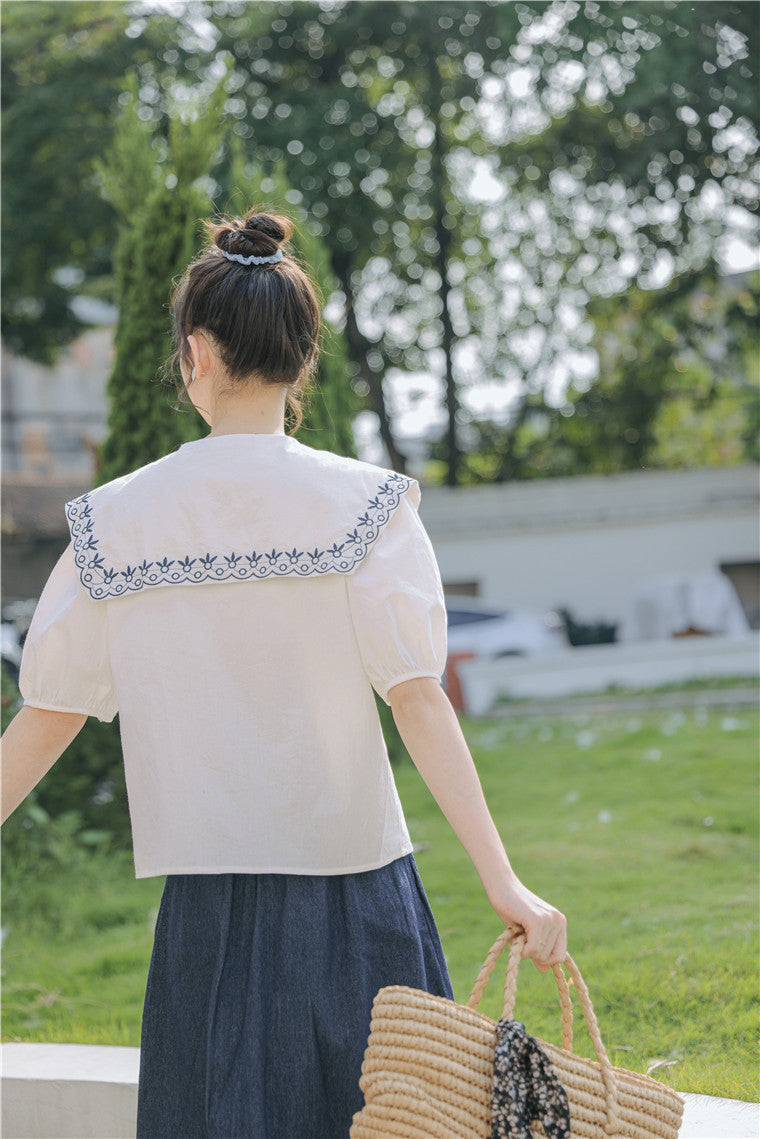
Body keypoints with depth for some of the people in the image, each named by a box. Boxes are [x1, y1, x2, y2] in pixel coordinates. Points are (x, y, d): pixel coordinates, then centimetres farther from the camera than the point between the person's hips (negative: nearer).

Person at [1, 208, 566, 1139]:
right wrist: (502, 882, -13)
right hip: (353, 888, -1)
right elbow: (417, 700, -12)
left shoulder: (115, 521, 0)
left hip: (208, 911, 1)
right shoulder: (365, 505, -5)